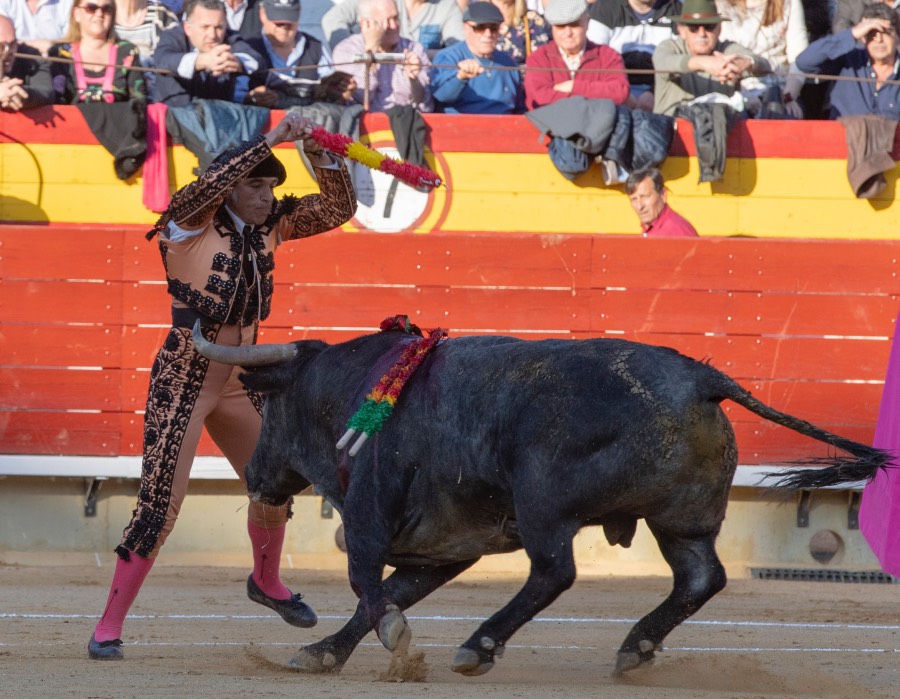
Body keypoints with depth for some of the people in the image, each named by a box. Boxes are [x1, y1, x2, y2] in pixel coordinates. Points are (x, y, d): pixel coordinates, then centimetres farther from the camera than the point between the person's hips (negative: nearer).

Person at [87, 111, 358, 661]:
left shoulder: (270, 224, 3)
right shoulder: (191, 224, -14)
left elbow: (339, 208, 0)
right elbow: (208, 187, -35)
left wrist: (322, 153, -16)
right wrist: (270, 140, -35)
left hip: (239, 384, 7)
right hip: (182, 383, -7)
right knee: (160, 506, -11)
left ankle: (266, 583, 47)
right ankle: (109, 626, -2)